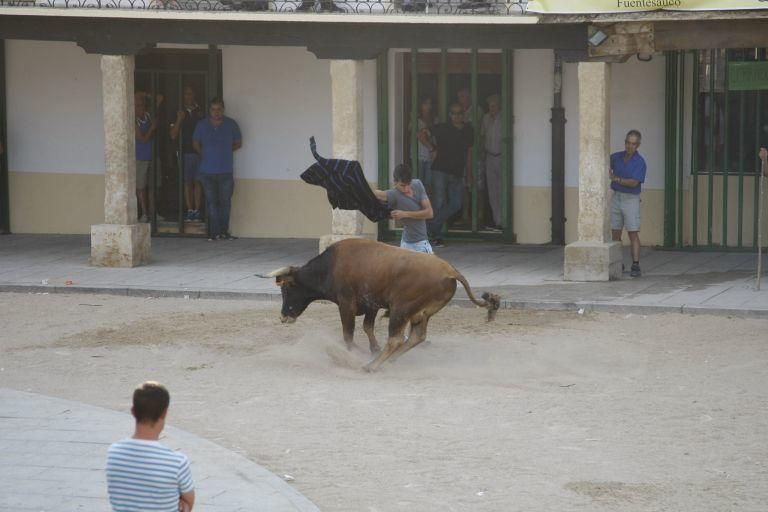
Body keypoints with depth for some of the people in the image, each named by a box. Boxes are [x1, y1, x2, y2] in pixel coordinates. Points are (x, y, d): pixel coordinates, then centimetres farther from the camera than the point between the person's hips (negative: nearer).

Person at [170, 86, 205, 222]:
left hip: (199, 151, -1)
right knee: (187, 182, 2)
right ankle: (190, 210, 7)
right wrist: (179, 120, -10)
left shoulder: (201, 112, 5)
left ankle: (197, 210, 1)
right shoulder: (180, 113, 8)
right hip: (185, 152, 1)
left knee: (198, 182, -2)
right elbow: (173, 136, 1)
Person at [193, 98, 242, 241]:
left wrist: (225, 151, 6)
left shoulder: (231, 124, 3)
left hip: (226, 170, -1)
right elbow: (195, 144, 17)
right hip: (207, 171, 1)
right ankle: (214, 232, 3)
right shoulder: (202, 125, 4)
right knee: (211, 202, 0)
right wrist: (205, 154, 8)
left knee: (225, 202, -1)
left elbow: (238, 143, 14)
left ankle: (224, 231, 8)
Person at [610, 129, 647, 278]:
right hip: (616, 197, 5)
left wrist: (616, 179, -25)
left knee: (633, 233, -8)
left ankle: (635, 266, -9)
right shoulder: (616, 157, 6)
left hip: (631, 199, -5)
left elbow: (634, 182, -18)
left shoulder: (639, 162, -10)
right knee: (615, 232, 5)